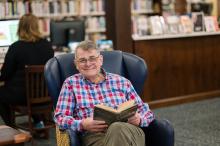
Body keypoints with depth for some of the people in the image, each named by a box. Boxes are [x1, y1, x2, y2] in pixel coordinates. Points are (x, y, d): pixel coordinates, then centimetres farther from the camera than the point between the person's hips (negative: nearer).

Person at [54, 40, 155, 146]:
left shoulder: (122, 82, 20)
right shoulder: (71, 83, 17)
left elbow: (146, 111, 20)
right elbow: (60, 118, 9)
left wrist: (139, 119, -4)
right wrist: (82, 125, -12)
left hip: (129, 131, 2)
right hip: (94, 136, -2)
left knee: (119, 128, -38)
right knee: (117, 129, -39)